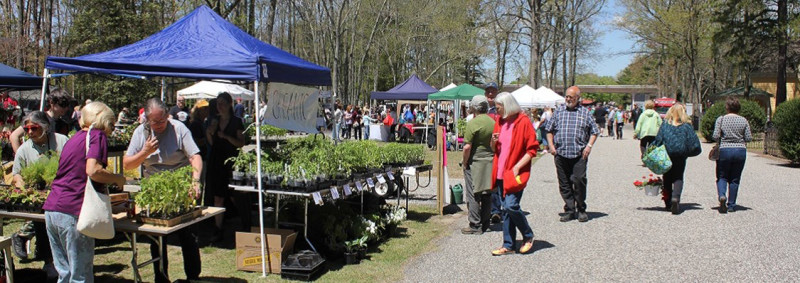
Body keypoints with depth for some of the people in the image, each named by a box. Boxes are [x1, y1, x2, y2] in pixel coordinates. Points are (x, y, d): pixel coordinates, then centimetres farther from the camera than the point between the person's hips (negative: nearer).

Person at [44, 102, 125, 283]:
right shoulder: (97, 135, -3)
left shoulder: (75, 137, 20)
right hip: (72, 212, -8)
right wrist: (117, 179, -3)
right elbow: (93, 170, -19)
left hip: (51, 209, 8)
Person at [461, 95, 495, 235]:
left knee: (473, 195, 1)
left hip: (475, 161, -6)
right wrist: (493, 157, 16)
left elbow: (467, 146, -18)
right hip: (490, 161, 6)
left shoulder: (473, 123, -14)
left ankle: (475, 226, 2)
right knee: (487, 194, 14)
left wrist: (464, 162, -7)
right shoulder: (493, 122, 5)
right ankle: (485, 223, 22)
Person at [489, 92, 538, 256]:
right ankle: (508, 245, 15)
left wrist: (517, 167, -16)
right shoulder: (499, 121, 12)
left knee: (511, 205, -15)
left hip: (515, 173, -6)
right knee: (505, 209, 8)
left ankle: (528, 236, 9)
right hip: (501, 173, 7)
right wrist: (494, 142, -3)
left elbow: (532, 149, -9)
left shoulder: (523, 122, -8)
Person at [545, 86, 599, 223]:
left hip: (579, 155, -2)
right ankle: (569, 210, 14)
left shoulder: (585, 112, 8)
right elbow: (549, 130, 16)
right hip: (561, 154, 2)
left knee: (579, 180, -9)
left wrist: (589, 146, -3)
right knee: (564, 183, 4)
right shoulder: (559, 111, 12)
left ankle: (581, 210, 8)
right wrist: (551, 145, 4)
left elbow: (594, 131, 11)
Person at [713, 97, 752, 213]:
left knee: (722, 177, 10)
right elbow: (749, 138, -2)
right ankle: (731, 205, 13)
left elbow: (716, 136, -11)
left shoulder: (721, 119, -5)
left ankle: (722, 196, -17)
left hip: (724, 150, -2)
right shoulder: (743, 120, 1)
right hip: (740, 151, 2)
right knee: (735, 179, 10)